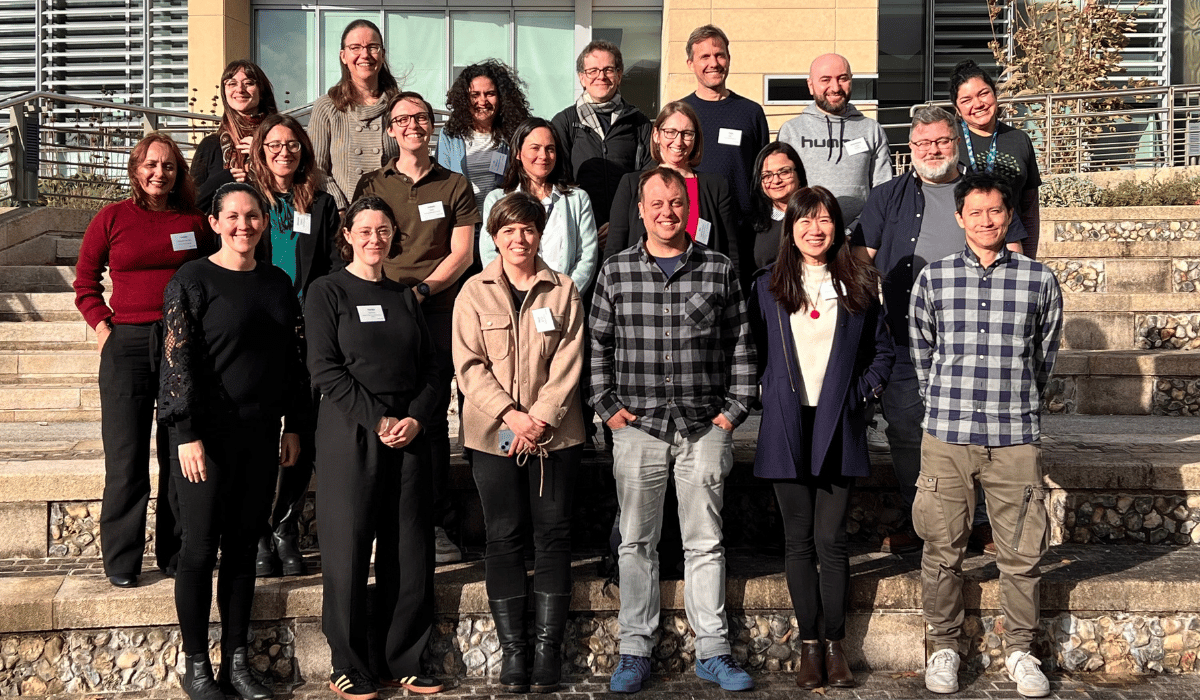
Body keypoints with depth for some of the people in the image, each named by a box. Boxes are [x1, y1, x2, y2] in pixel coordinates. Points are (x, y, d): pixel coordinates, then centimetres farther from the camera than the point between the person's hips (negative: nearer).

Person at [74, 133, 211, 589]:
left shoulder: (194, 222, 7)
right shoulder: (111, 219, 4)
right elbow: (84, 282, 10)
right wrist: (101, 326, -1)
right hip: (127, 343, -1)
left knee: (181, 453, 6)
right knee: (126, 457, 0)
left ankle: (175, 553, 18)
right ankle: (121, 560, 11)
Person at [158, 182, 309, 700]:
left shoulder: (277, 283, 11)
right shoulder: (192, 281, -5)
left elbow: (293, 359, 14)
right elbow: (177, 361, -10)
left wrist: (294, 426, 10)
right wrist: (187, 435, -15)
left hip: (260, 434, 5)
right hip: (209, 435, -5)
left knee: (243, 545, 10)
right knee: (201, 547, 1)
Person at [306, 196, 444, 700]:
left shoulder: (404, 296, 15)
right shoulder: (327, 292, 1)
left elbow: (430, 368, 11)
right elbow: (326, 370, -8)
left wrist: (416, 418, -7)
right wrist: (378, 421, -14)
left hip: (409, 434, 4)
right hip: (349, 435, -4)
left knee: (410, 550, 5)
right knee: (348, 549, 0)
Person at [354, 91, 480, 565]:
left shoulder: (454, 185, 15)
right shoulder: (372, 185, 17)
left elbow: (462, 252, 6)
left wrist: (421, 290, -8)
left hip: (437, 312, -1)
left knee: (432, 417, -4)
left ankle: (436, 524, 1)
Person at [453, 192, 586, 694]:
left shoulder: (562, 291, 6)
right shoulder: (474, 293, 5)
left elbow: (568, 363, -1)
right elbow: (470, 365, -3)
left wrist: (541, 418, -12)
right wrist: (510, 415, -14)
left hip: (555, 433, 0)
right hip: (494, 435, 0)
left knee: (552, 534, 2)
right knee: (504, 537, 2)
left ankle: (549, 647, 10)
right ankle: (512, 649, 9)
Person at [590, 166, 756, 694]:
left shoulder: (719, 270, 4)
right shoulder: (616, 271, 5)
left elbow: (741, 345, 7)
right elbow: (597, 344, 8)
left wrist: (735, 408, 0)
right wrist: (606, 406, 0)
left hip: (705, 427, 0)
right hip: (637, 427, 0)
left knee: (705, 542, 6)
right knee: (636, 542, 7)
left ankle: (712, 651, 16)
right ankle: (635, 650, 17)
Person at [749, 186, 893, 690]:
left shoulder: (859, 286, 6)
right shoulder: (768, 286, 7)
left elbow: (883, 351, 11)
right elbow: (754, 352, 12)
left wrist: (858, 394, 0)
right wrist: (774, 395, 1)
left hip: (837, 427, -1)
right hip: (786, 427, 1)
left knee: (831, 539, -2)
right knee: (798, 539, 4)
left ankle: (836, 645, 10)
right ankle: (809, 645, 13)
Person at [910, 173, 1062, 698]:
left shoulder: (1039, 280, 4)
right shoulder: (932, 279, 4)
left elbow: (1045, 356, 15)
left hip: (1015, 439, 0)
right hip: (946, 437, 0)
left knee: (1021, 552, 6)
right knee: (942, 550, 6)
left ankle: (1019, 650, 24)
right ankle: (943, 646, 23)